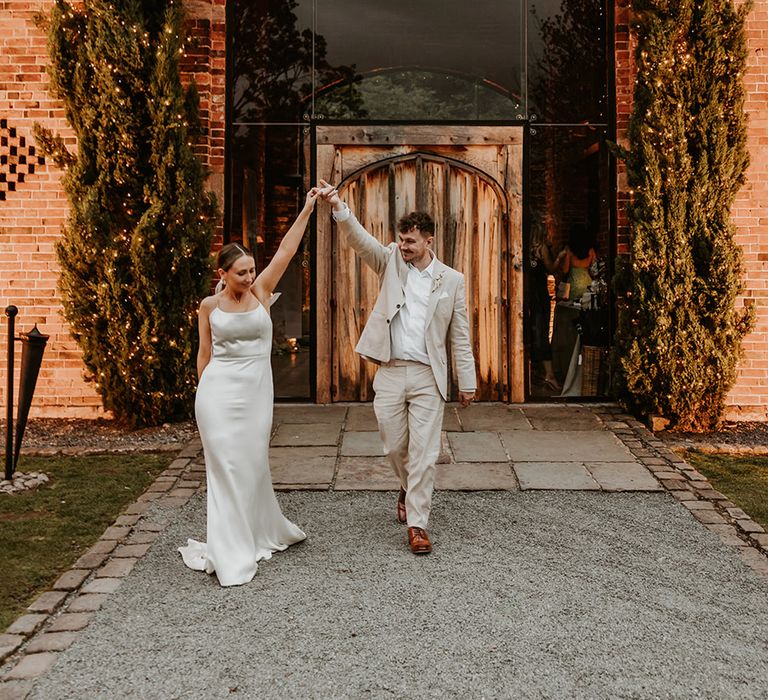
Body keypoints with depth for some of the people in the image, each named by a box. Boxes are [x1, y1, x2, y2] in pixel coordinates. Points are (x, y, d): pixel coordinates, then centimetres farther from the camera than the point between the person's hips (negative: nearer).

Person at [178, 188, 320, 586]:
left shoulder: (261, 292, 3)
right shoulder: (209, 306, 2)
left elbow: (286, 250, -2)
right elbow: (204, 354, 9)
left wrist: (307, 210, -6)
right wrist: (205, 393, 11)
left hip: (257, 392, 1)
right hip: (219, 392, -1)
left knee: (253, 464, 11)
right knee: (226, 467, -1)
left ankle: (261, 534, 32)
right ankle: (232, 556, 4)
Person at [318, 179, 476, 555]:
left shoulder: (451, 280, 2)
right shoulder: (391, 262, 5)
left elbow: (460, 336, 5)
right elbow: (360, 239, -12)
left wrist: (467, 382, 4)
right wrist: (338, 208, -29)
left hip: (427, 376, -2)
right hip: (389, 372, 2)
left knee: (423, 452, -2)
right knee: (395, 446, 12)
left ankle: (417, 524, 6)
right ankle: (409, 488, 42)